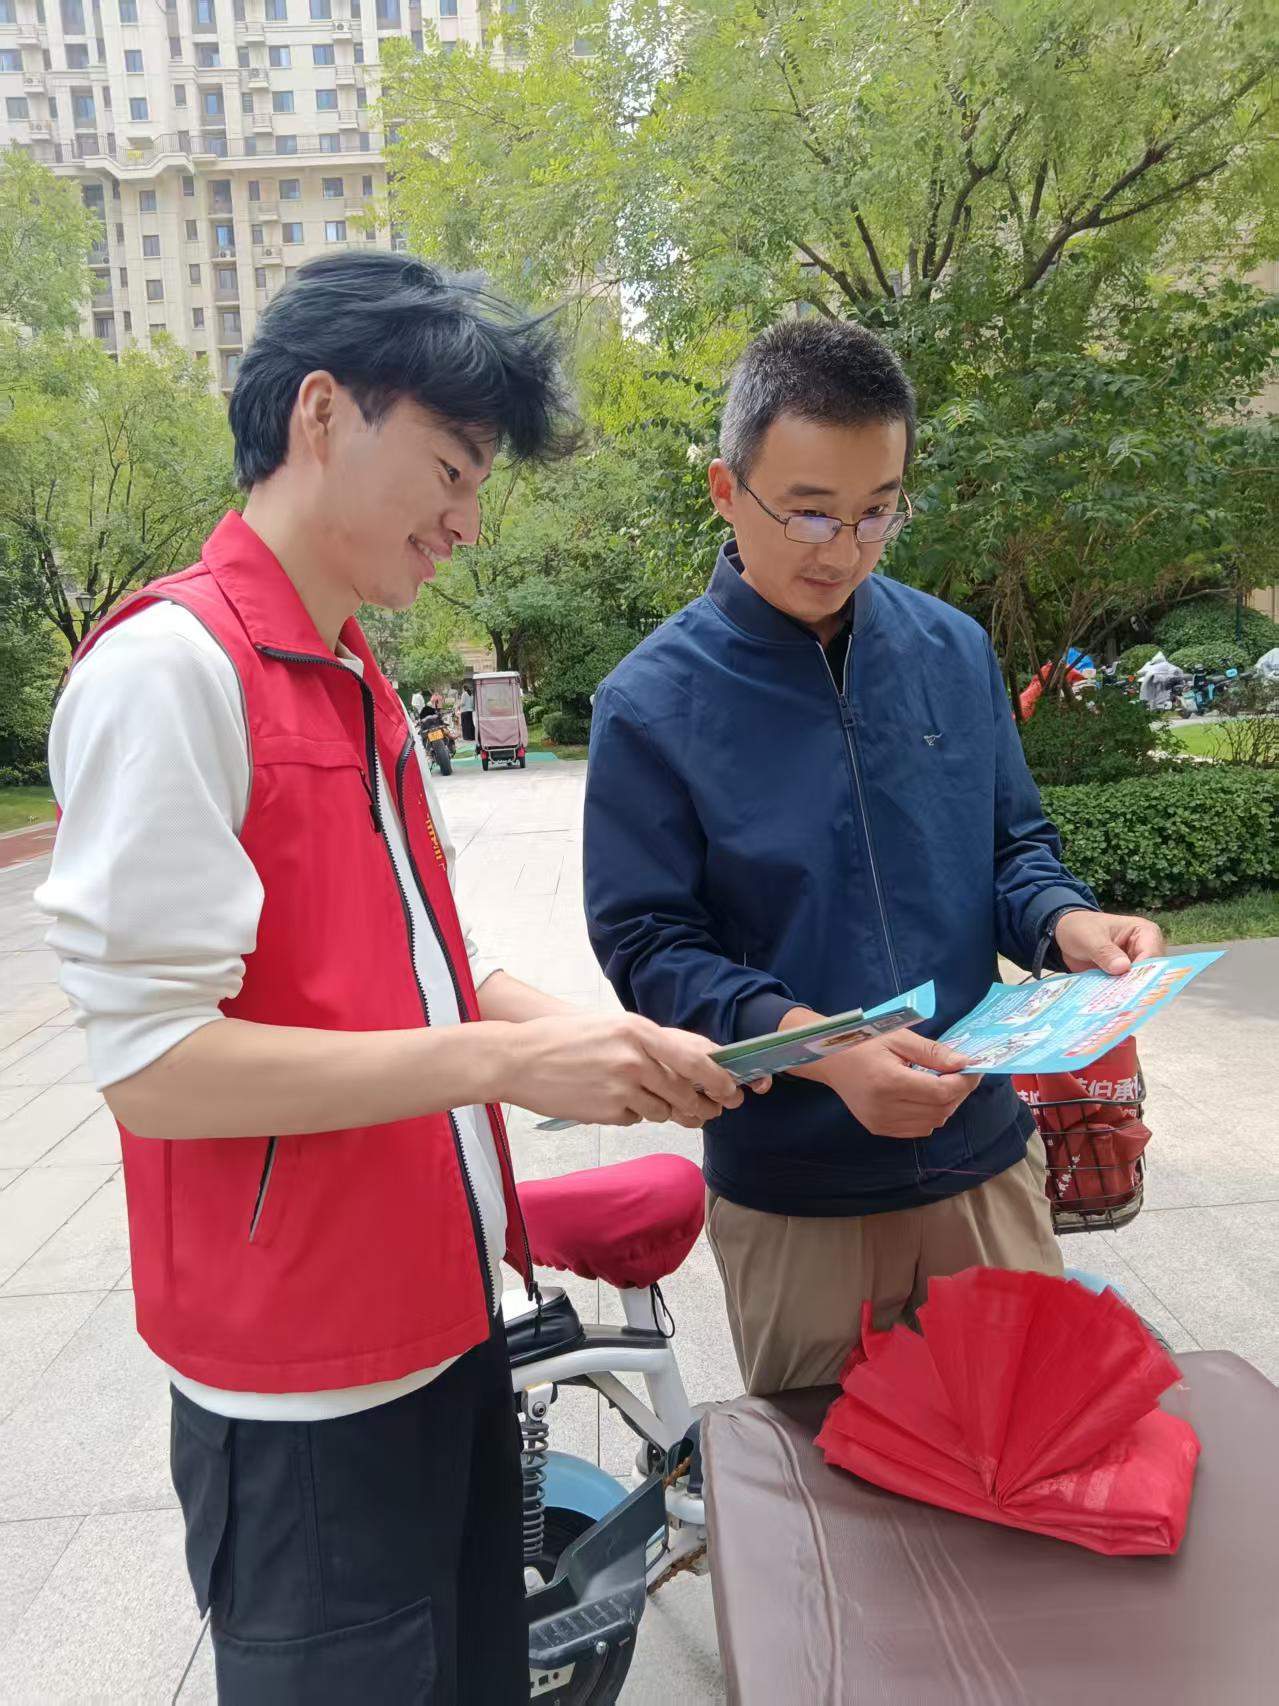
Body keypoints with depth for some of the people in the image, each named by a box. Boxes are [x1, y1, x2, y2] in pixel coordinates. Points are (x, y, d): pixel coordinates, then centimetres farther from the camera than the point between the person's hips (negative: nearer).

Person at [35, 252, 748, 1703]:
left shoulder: (360, 688, 10)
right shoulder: (171, 667, -18)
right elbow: (150, 1060, -23)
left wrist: (594, 1042, -2)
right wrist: (509, 1059, -23)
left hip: (443, 1320, 8)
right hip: (306, 1382, -8)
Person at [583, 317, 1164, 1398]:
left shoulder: (953, 649, 0)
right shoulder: (653, 703, -12)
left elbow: (1015, 845, 9)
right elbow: (646, 948, -12)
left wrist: (1067, 923, -13)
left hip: (987, 1158, 4)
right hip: (790, 1197, -3)